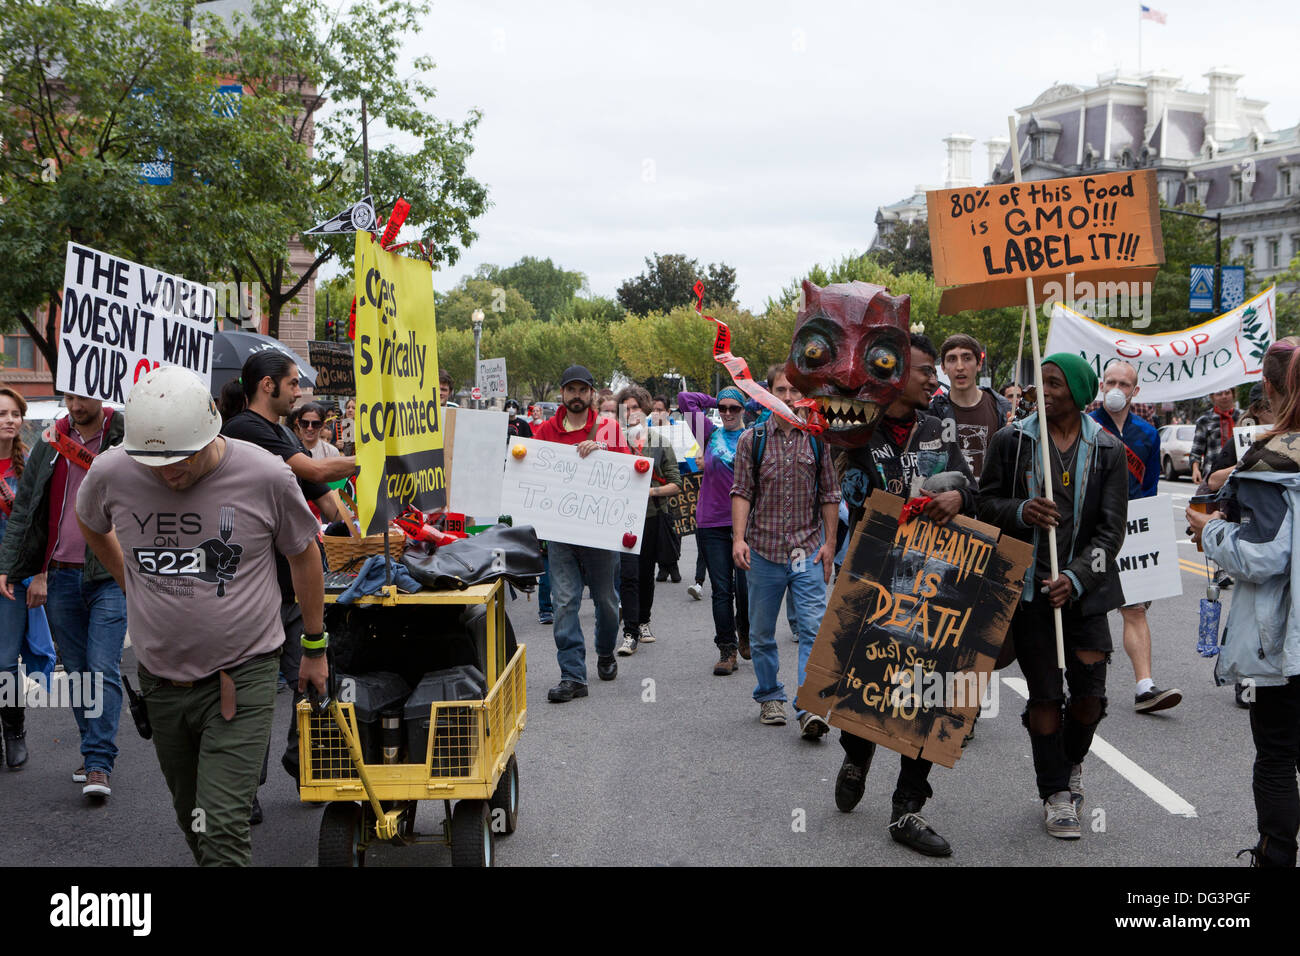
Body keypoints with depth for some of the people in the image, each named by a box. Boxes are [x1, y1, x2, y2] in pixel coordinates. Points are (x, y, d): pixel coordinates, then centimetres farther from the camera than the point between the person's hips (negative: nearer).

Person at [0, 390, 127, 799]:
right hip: (61, 577, 4)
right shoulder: (51, 442, 9)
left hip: (110, 577, -4)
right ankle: (92, 752, 21)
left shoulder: (127, 437, -2)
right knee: (76, 670, 10)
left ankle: (99, 764, -7)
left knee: (103, 670, -9)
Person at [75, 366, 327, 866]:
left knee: (221, 829, -12)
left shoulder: (267, 477, -15)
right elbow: (90, 524, 17)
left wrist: (314, 647, 11)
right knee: (191, 820, 17)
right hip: (161, 676, 4)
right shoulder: (110, 473, -9)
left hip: (244, 675, -3)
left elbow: (304, 557, 3)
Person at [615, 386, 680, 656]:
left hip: (651, 516, 2)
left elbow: (676, 484, 3)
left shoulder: (659, 443, 5)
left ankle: (643, 621, 33)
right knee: (629, 574, -11)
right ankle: (630, 634, -10)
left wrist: (652, 491, -12)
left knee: (646, 573, 13)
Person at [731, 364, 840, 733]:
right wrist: (739, 538, -12)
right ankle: (770, 696, 28)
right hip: (763, 551, 1)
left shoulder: (818, 440, 4)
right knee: (761, 633, 11)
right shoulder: (751, 439, 2)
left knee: (813, 628, -10)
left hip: (808, 552, 0)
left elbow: (829, 495, 8)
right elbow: (741, 492, -1)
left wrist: (829, 543, 3)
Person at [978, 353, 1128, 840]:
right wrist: (1020, 511, -17)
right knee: (1044, 693, 2)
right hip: (1027, 585, -1)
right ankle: (1055, 790, 17)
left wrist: (1076, 578, -16)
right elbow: (986, 503, 6)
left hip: (1083, 587, 1)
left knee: (1089, 693, 0)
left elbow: (1111, 527, -2)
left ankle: (1072, 760, 32)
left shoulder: (1106, 450, 1)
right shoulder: (1012, 440, 1)